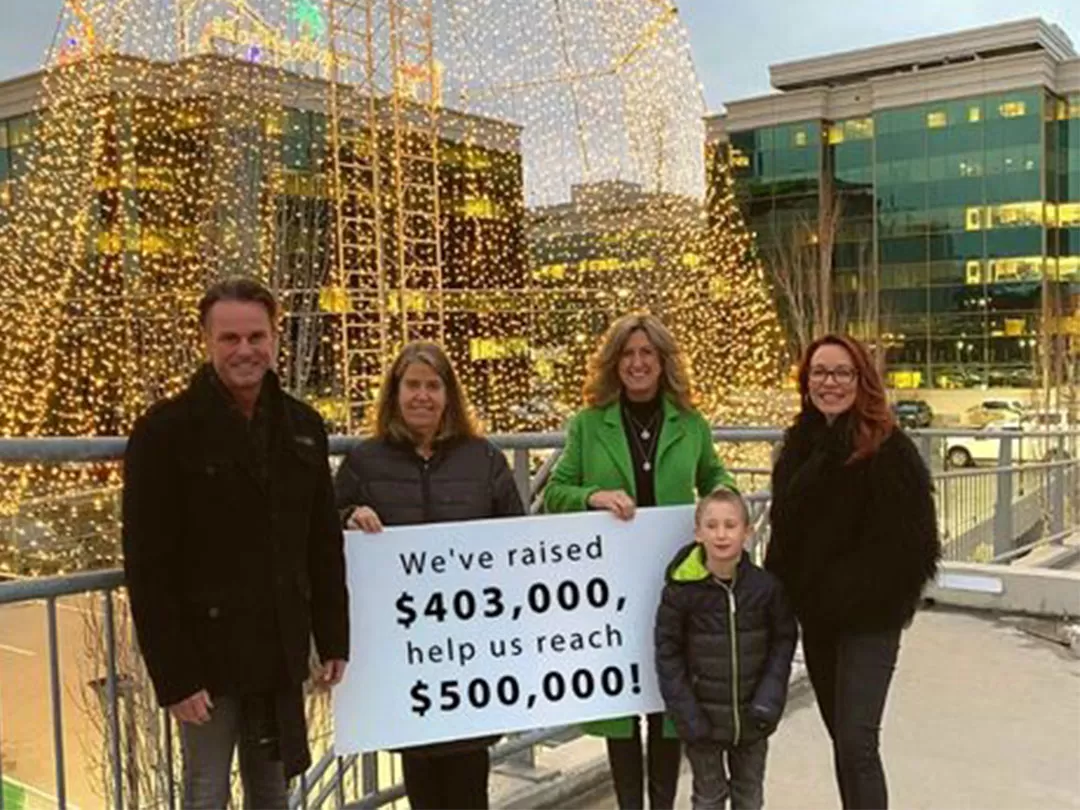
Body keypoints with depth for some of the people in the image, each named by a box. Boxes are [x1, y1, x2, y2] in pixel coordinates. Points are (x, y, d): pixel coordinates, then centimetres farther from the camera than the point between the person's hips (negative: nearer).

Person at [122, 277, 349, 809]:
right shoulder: (166, 431, -9)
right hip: (207, 657, -4)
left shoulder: (302, 426, 6)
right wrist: (174, 675, -14)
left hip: (281, 655, 4)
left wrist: (334, 641, 7)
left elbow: (325, 546, 10)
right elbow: (148, 567, -11)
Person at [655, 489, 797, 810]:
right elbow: (667, 652, -9)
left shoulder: (766, 586, -11)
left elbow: (784, 640, -1)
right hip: (703, 714, -2)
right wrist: (685, 713, -12)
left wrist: (770, 699, -9)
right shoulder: (682, 589, -15)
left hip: (751, 714, 2)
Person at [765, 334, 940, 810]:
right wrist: (781, 591, 6)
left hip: (868, 619, -7)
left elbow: (906, 544, -17)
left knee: (856, 742, -10)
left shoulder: (889, 450, -15)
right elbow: (784, 529, 14)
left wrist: (853, 596, -17)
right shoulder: (799, 444, 7)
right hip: (815, 615, 7)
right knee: (841, 737, 17)